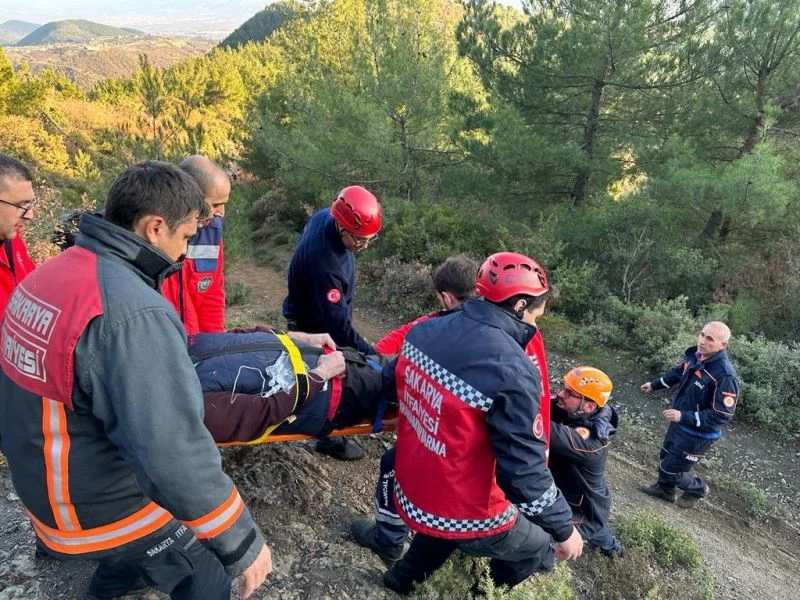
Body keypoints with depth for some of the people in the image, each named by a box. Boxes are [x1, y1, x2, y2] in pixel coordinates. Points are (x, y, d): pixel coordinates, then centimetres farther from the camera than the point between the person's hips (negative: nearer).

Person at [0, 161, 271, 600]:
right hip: (102, 510, -8)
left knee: (144, 545, 33)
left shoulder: (50, 274, -5)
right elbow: (174, 455, -35)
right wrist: (243, 543, -24)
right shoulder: (134, 313, -34)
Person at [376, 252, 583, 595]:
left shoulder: (426, 330, -9)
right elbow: (524, 471, -26)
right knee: (537, 552, 22)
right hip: (465, 513, -6)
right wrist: (563, 528, -9)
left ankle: (402, 579, 53)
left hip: (409, 493, 7)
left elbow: (391, 383, 9)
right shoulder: (513, 372, -30)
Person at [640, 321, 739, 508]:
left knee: (670, 469, 6)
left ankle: (697, 490, 36)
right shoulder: (694, 355, -11)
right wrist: (654, 384, 24)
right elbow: (678, 372, 13)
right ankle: (665, 489, 52)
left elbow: (722, 415, -30)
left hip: (698, 434, -7)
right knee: (667, 456, 26)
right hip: (678, 423, 8)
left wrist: (684, 416, -33)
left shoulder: (725, 376, -34)